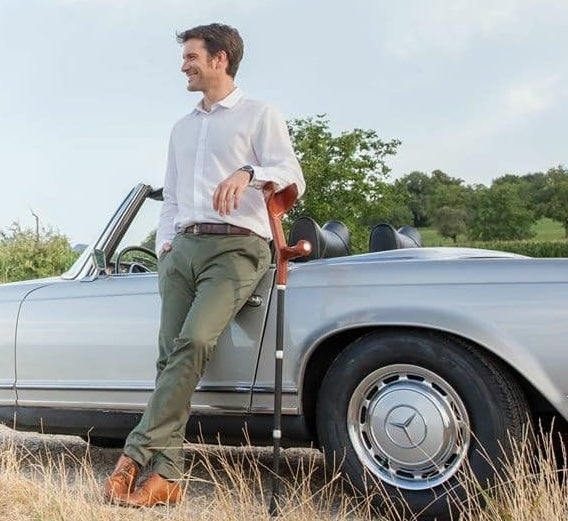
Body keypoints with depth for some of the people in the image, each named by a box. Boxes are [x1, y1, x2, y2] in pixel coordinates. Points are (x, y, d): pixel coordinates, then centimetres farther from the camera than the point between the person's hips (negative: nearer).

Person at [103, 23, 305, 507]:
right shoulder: (182, 128, 26)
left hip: (236, 247, -6)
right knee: (170, 355, -4)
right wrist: (164, 243, 11)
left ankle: (136, 455, -20)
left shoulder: (260, 115, 6)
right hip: (183, 247, 6)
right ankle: (166, 475, -3)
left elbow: (293, 176, -7)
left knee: (193, 342, -25)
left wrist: (248, 172, -26)